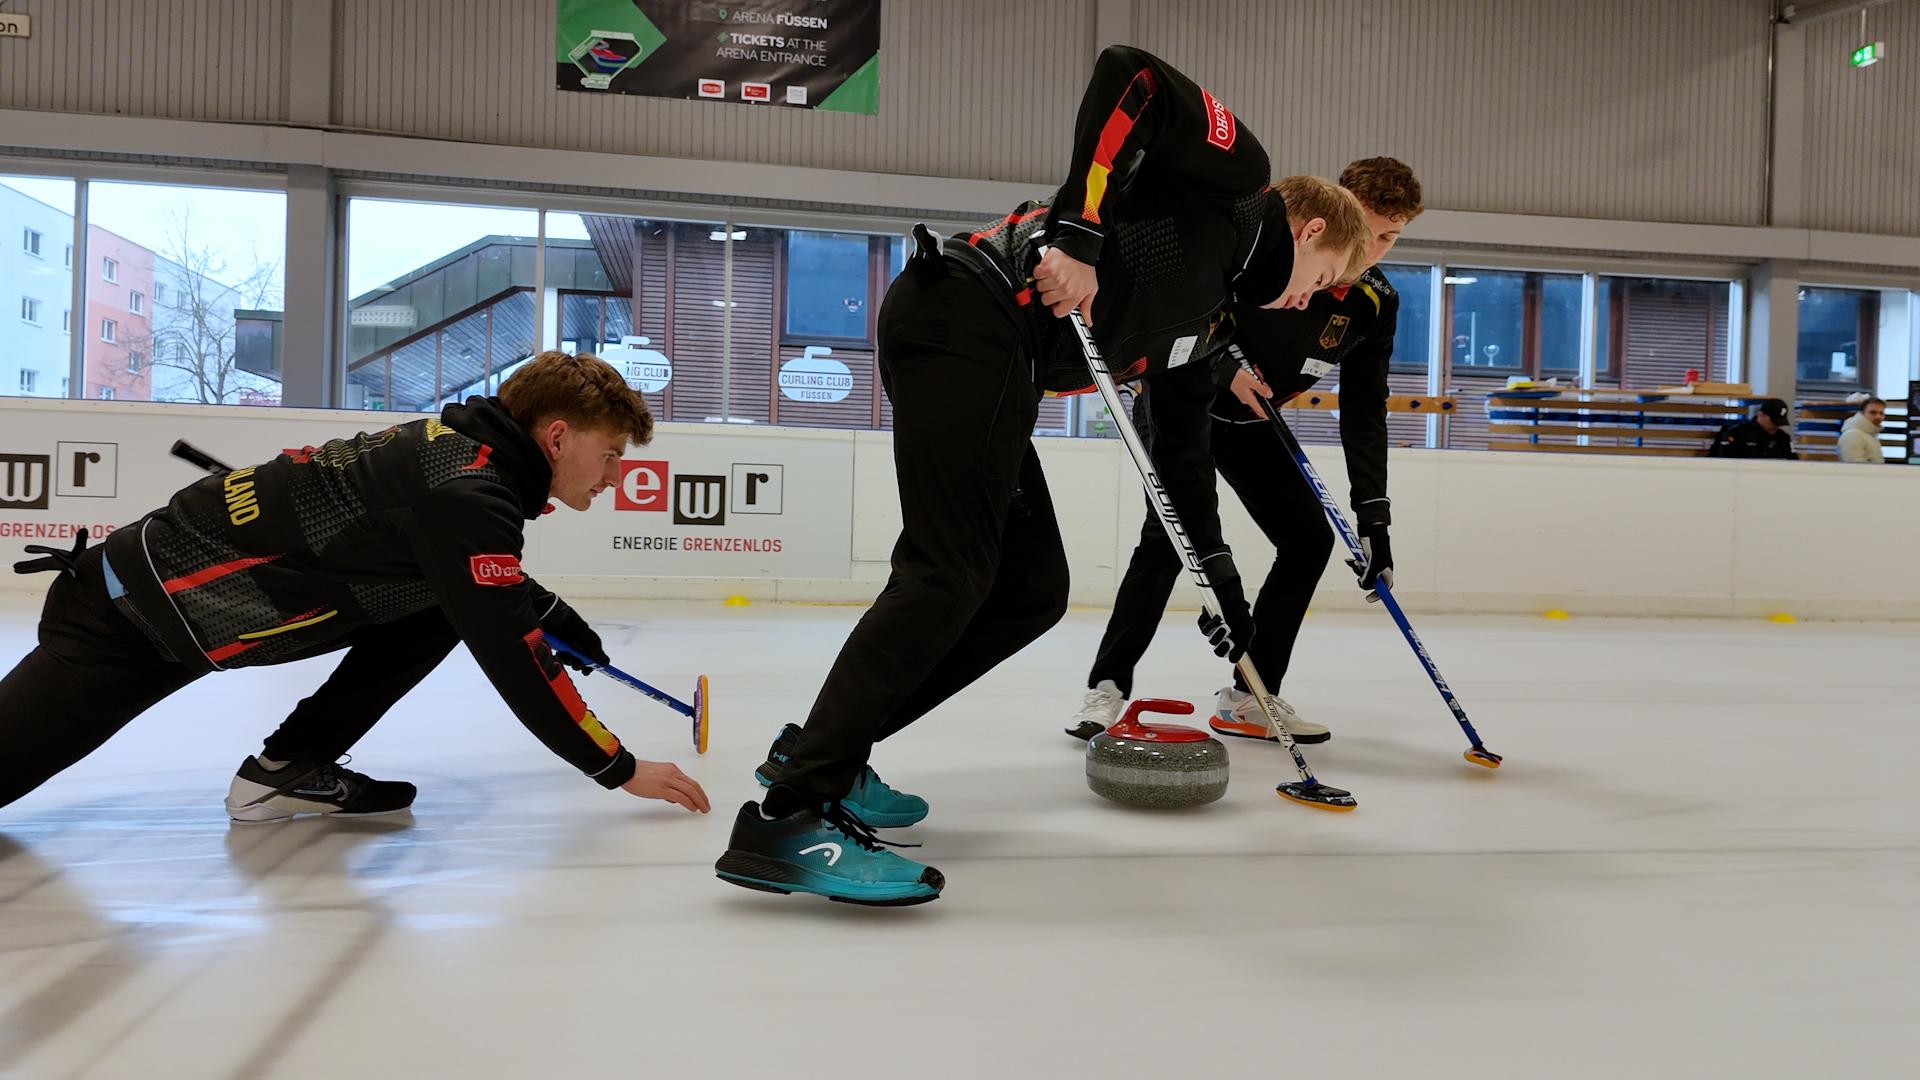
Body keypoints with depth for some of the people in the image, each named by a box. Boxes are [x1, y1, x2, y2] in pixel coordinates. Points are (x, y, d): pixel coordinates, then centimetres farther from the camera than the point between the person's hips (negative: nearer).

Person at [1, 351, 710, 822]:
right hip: (141, 614, -9)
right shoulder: (467, 493, -27)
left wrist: (563, 621, 26)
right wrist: (619, 769, -19)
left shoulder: (459, 447, 1)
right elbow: (514, 663, -27)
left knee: (449, 605, 2)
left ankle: (290, 767, 3)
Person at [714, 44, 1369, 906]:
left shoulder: (1210, 317, 30)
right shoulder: (1237, 176, 7)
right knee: (948, 576, -16)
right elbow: (1130, 73, -9)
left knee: (1031, 592, 8)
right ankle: (792, 816, -17)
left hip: (988, 355, 10)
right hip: (967, 318, -10)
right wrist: (1077, 228, -18)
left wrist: (1225, 591, 30)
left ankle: (821, 749, 12)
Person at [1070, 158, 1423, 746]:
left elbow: (1363, 414, -7)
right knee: (1171, 534, -22)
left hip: (1251, 426, 6)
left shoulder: (1376, 304, -9)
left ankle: (1249, 697, 7)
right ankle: (1107, 687, -13)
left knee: (1310, 538, -1)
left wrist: (1373, 515, -13)